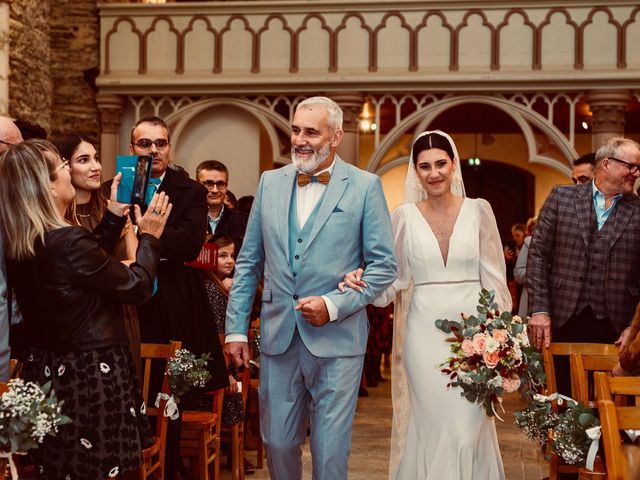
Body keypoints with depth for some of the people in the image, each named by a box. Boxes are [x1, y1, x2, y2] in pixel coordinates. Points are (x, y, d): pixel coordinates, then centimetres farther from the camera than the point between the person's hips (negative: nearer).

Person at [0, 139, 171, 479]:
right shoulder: (68, 240, -23)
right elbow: (137, 288, -13)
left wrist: (115, 215, 18)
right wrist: (150, 236, 0)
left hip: (47, 372, 8)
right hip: (92, 374, -8)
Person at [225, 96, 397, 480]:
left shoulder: (364, 186, -3)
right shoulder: (270, 182, 8)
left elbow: (384, 266, -3)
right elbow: (248, 263, 11)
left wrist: (333, 305, -14)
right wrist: (236, 327, 7)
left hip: (337, 339, -3)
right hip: (279, 337, 3)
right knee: (278, 443, 12)